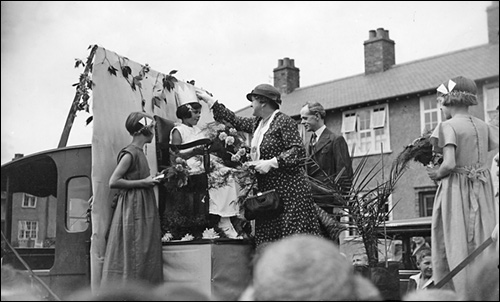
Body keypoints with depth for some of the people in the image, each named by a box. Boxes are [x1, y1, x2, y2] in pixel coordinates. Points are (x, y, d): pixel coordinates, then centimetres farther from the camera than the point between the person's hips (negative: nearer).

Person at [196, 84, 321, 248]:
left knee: (293, 234, -10)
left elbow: (298, 150, -15)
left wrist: (271, 163, -19)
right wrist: (209, 100, 31)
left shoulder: (284, 121, -8)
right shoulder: (257, 123, 16)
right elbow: (234, 120, 27)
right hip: (266, 189, 8)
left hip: (288, 190, -8)